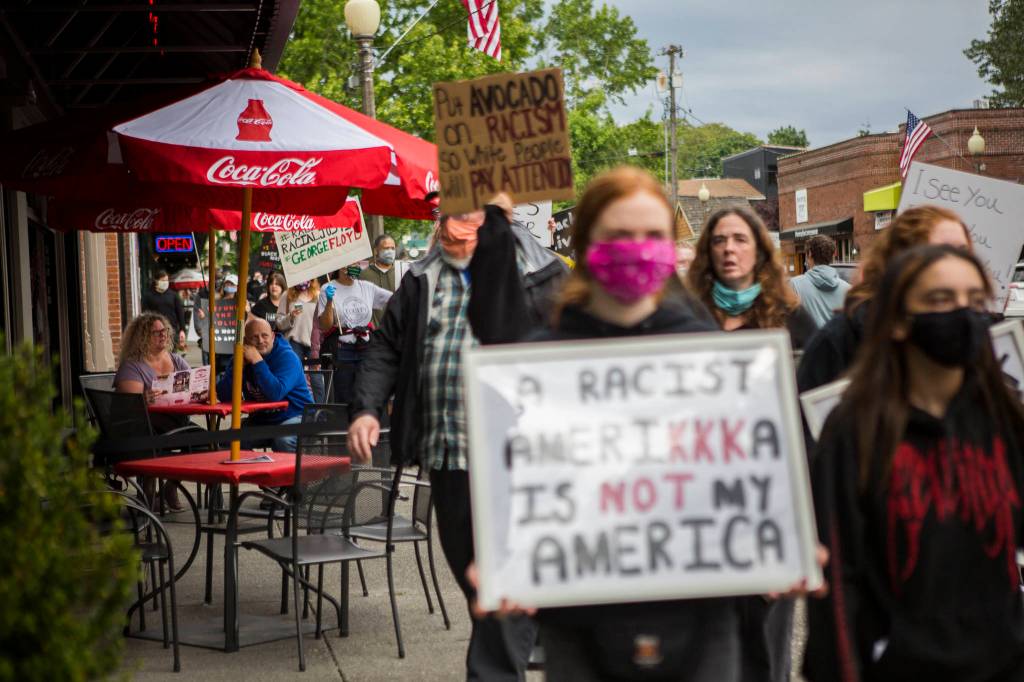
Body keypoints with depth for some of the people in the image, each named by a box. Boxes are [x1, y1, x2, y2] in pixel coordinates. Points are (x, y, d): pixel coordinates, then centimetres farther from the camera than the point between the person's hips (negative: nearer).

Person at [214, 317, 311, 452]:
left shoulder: (287, 356, -15)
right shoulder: (242, 356, 2)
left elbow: (275, 394, -30)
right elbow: (224, 396, -7)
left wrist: (257, 361, -28)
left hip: (295, 416, -5)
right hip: (261, 419, 5)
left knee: (283, 440, -35)